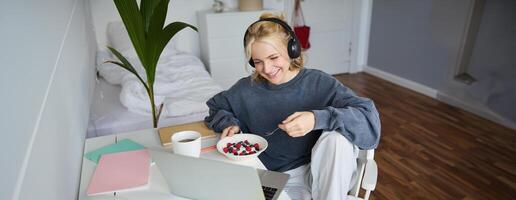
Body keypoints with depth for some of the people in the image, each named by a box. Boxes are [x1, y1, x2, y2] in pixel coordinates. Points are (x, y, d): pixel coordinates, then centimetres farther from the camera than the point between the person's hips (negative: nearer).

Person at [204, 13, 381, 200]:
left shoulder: (319, 83, -11)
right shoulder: (246, 89, -4)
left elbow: (369, 116, -21)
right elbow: (216, 106, 16)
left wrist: (318, 119, -36)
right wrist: (229, 123, -7)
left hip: (324, 175, 0)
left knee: (338, 137, -30)